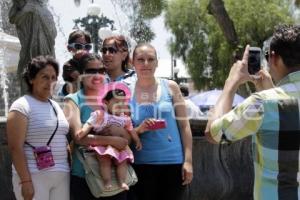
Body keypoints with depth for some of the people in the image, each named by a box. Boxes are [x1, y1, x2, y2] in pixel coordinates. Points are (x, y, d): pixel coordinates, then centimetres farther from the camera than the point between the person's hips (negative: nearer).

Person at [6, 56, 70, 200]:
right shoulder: (22, 106, -8)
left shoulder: (56, 106, 14)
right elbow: (15, 147, -14)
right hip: (34, 176, -7)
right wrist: (25, 181, -19)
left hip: (61, 175, 7)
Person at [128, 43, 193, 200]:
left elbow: (184, 125, 2)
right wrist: (140, 129, -14)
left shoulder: (170, 87, 1)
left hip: (173, 161, 0)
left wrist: (188, 160, -3)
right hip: (141, 164, 0)